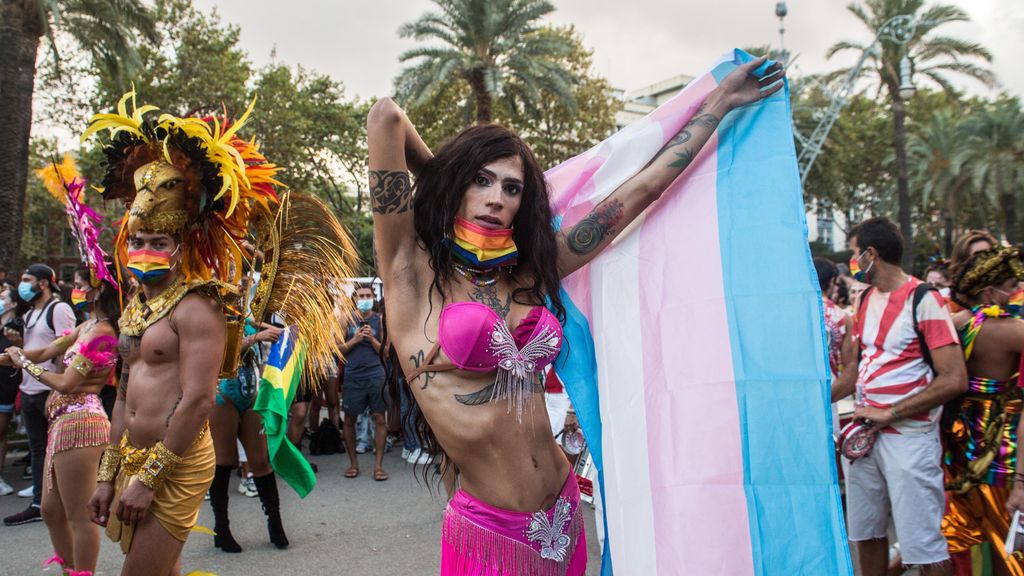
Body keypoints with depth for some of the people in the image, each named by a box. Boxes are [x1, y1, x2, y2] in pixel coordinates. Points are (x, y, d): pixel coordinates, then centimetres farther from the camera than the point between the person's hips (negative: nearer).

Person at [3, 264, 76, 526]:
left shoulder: (58, 310, -10)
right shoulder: (29, 314, 17)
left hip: (51, 391, -9)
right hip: (29, 391, 9)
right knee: (37, 448, 12)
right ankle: (38, 504, 18)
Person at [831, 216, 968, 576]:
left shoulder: (923, 300, -12)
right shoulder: (866, 299, 11)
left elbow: (955, 380, -17)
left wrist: (889, 413, -17)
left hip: (909, 436, -7)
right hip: (866, 433, 7)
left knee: (923, 545, -2)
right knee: (866, 533, 14)